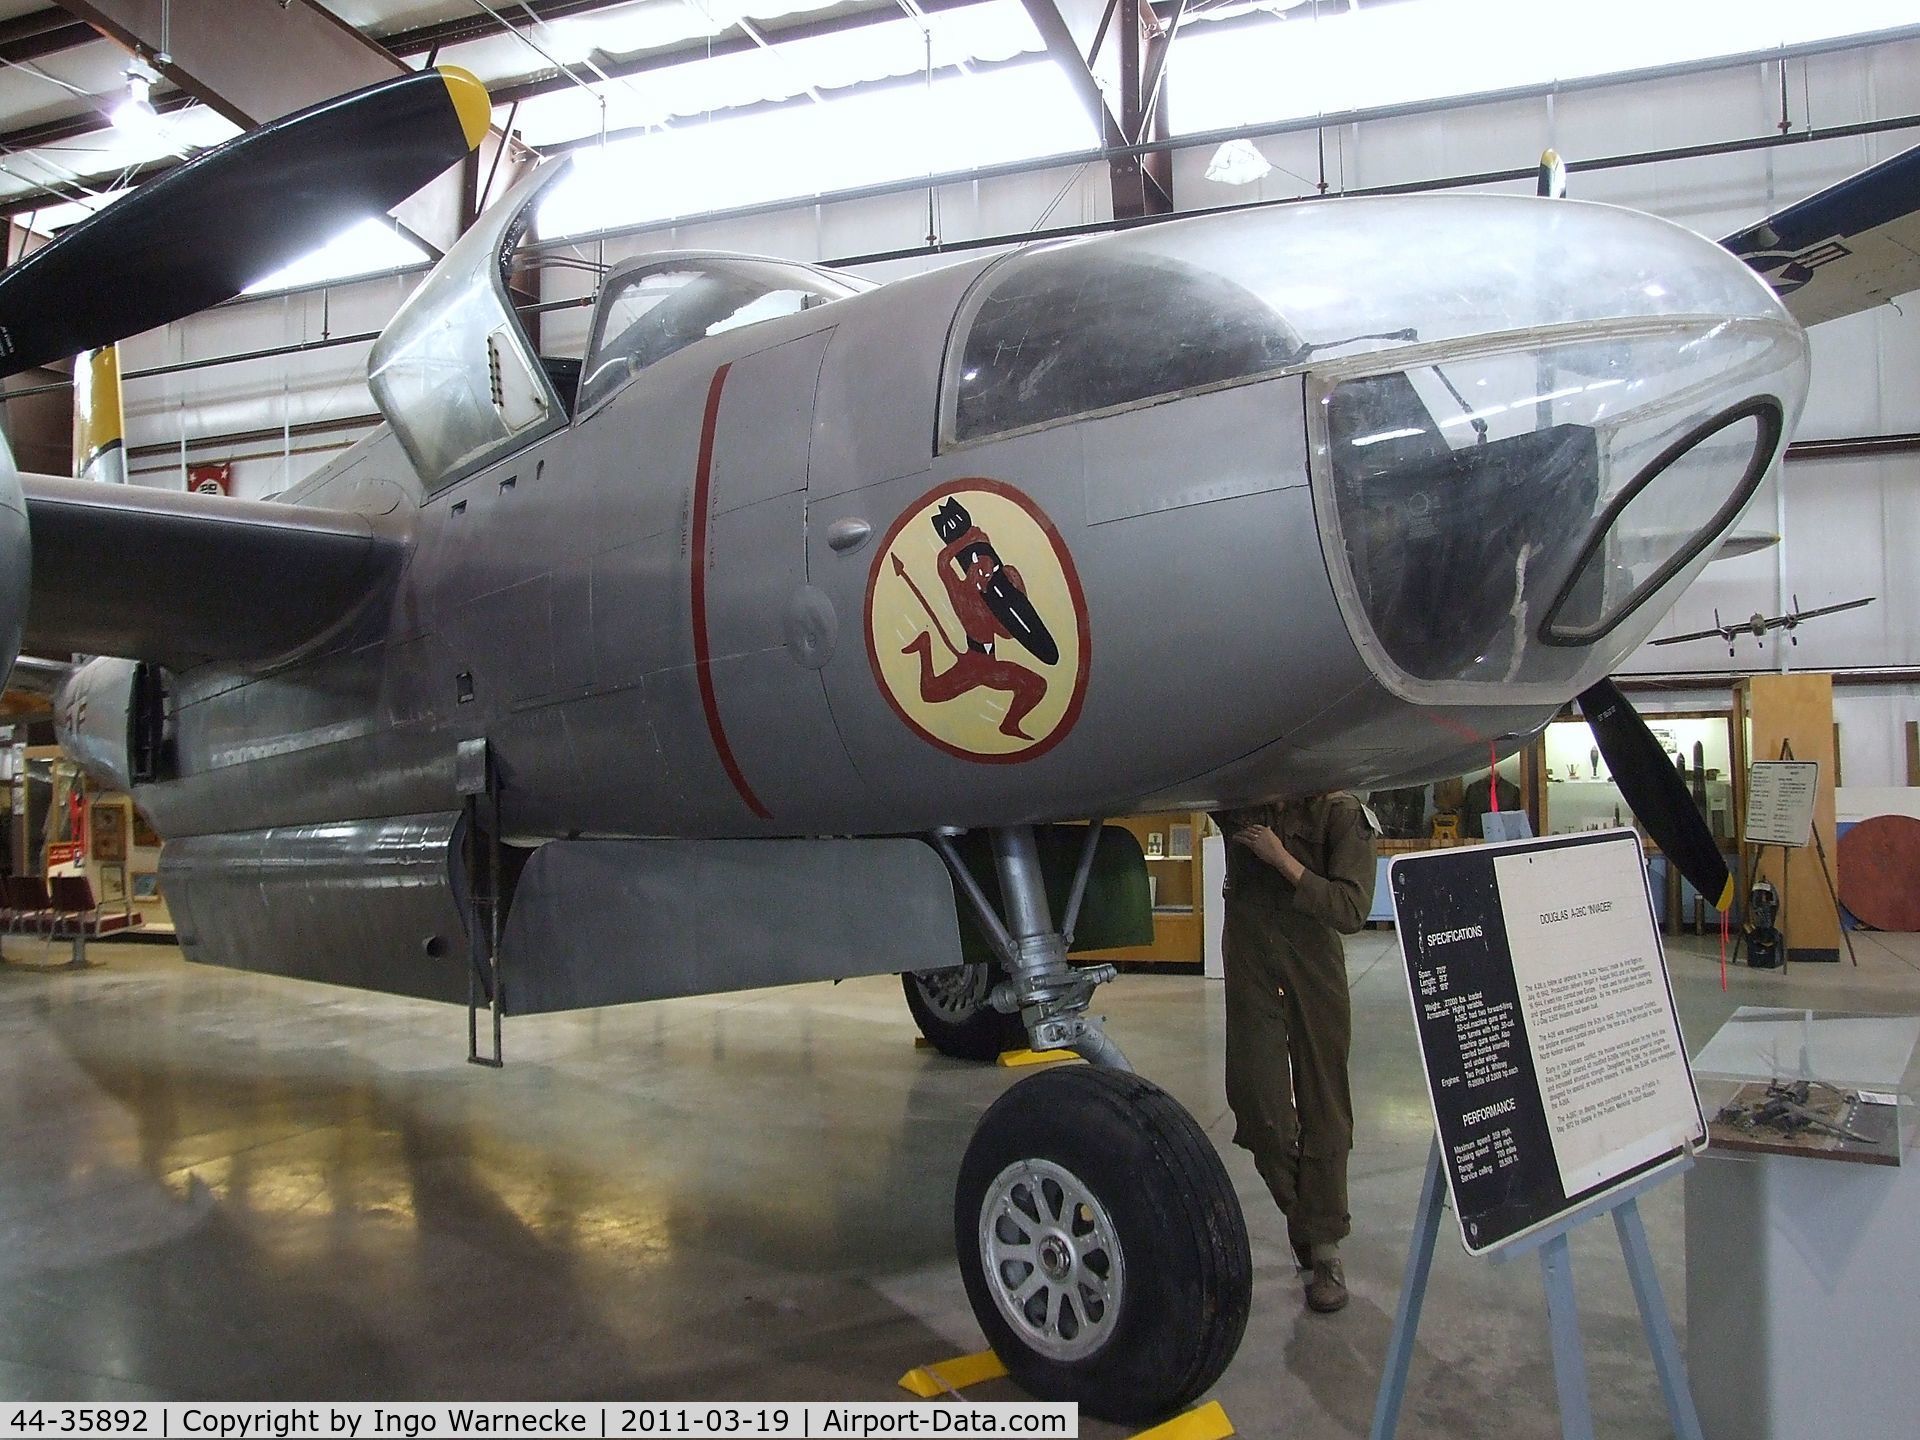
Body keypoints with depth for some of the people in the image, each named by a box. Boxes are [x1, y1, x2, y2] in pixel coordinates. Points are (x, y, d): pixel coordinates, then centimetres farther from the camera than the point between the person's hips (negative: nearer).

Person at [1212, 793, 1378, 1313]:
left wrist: (1283, 860, -22)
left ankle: (1325, 1249, 13)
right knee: (1256, 1096, -4)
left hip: (1314, 964, -2)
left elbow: (1351, 910, -16)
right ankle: (1299, 1209, 22)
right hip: (1249, 961, 2)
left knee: (1323, 1107, 3)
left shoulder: (1341, 812, -9)